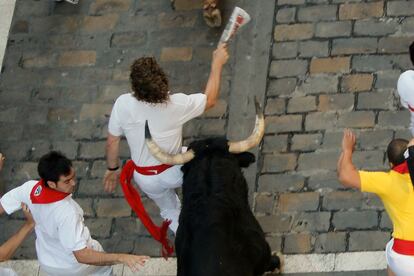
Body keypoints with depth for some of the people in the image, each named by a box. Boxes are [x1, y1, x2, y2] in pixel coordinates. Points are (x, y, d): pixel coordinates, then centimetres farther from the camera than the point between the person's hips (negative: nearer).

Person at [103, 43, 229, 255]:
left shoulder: (123, 105, -25)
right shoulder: (177, 104, -28)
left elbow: (112, 142, -12)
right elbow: (210, 100, -8)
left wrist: (112, 169, 6)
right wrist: (217, 63, 3)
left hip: (145, 179, 2)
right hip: (174, 172, -1)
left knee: (170, 210, 29)